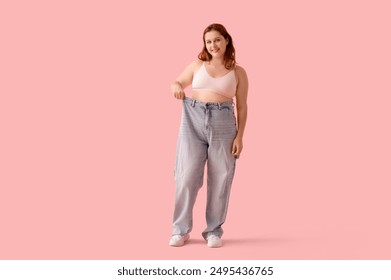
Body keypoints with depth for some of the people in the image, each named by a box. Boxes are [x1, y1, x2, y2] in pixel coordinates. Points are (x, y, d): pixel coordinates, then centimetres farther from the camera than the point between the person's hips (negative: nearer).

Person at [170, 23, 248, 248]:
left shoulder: (238, 72, 7)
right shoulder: (197, 65, 10)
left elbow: (242, 107, 6)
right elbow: (177, 83, 19)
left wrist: (239, 136, -2)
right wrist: (176, 87, -6)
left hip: (223, 123, 0)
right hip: (194, 120, 1)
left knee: (220, 178, 2)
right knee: (187, 175, -2)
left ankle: (214, 231, 14)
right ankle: (181, 229, 10)